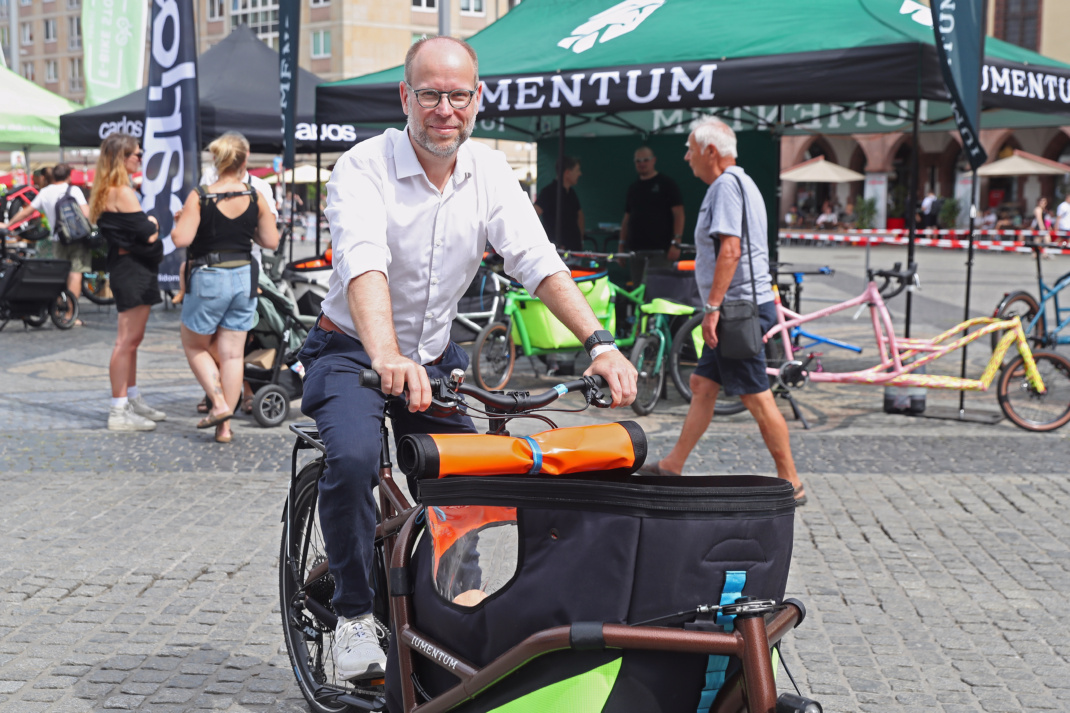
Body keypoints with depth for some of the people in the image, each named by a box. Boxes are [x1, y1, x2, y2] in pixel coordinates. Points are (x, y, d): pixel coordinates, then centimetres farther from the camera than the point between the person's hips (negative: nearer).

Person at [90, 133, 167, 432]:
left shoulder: (106, 192, 16)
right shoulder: (123, 192, -16)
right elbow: (149, 234, -18)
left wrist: (148, 223, 2)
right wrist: (153, 222, 2)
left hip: (124, 269, 11)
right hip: (134, 270, -11)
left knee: (132, 339, 18)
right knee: (127, 340, -9)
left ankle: (133, 400, 28)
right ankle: (119, 412, -7)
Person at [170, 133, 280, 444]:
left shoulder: (199, 197, -11)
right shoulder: (256, 198, -3)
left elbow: (181, 239, -16)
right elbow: (271, 241, 1)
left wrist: (177, 224, 5)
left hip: (208, 280, -3)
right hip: (244, 278, 3)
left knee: (194, 346, 16)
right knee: (232, 354, 7)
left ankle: (219, 403, 0)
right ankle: (225, 426, 9)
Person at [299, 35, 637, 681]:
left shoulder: (489, 173, -5)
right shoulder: (365, 167, -20)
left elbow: (538, 261, -15)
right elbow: (364, 263, -37)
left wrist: (600, 344, -30)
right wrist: (387, 358, -55)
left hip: (435, 356, 5)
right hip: (353, 351, -5)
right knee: (353, 459, -29)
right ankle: (355, 614, -9)